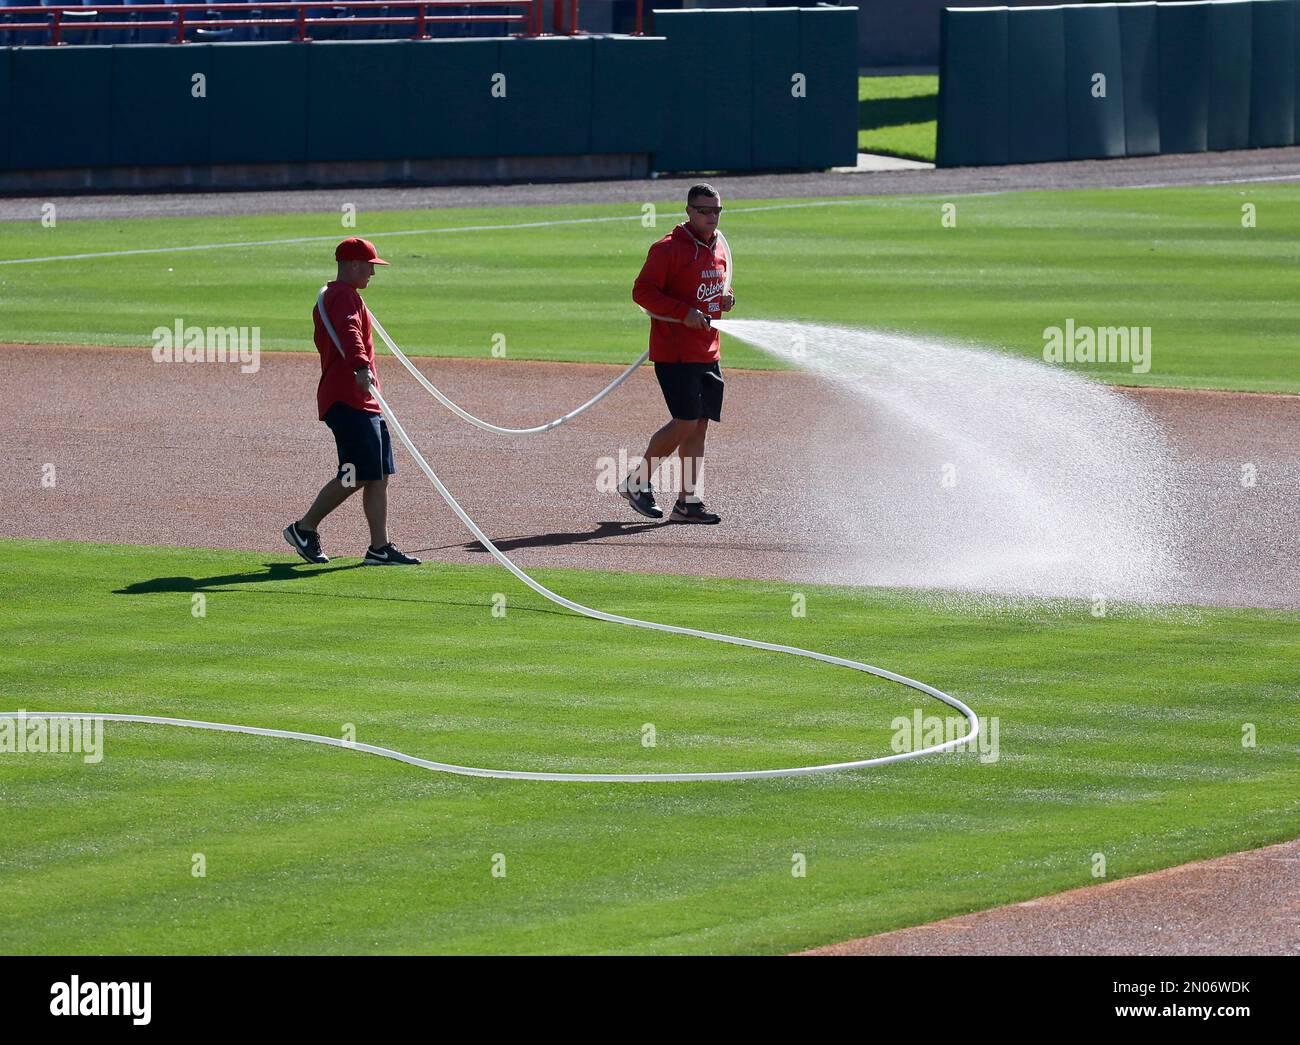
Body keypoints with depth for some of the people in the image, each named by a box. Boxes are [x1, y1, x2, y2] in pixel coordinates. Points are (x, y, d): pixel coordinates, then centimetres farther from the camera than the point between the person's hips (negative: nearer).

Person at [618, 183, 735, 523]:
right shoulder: (669, 248, -12)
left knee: (700, 424, 6)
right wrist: (685, 312, -22)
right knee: (686, 422, -11)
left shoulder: (719, 247, 13)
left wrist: (726, 297, 6)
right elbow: (642, 291, -16)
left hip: (707, 352, 8)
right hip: (674, 352, -8)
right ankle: (637, 481, 6)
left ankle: (687, 501, 10)